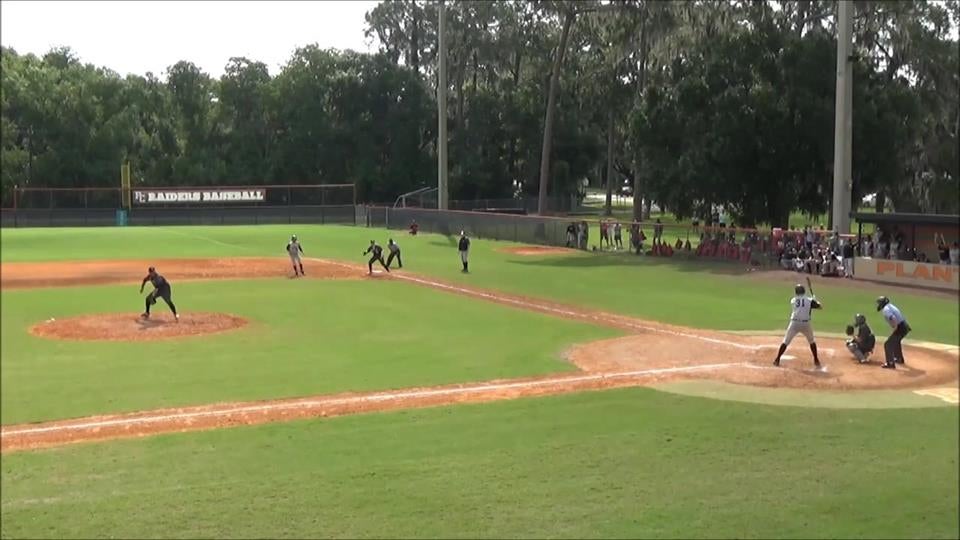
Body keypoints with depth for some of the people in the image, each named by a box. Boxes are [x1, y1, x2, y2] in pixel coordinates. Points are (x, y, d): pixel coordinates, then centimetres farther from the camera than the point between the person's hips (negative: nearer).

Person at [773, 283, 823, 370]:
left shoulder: (793, 300, 5)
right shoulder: (810, 300, 0)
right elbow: (820, 307, 7)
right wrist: (815, 300, 26)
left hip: (794, 323, 0)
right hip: (806, 324, 0)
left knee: (785, 342, 8)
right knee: (812, 341, 22)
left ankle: (777, 359, 4)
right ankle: (816, 361, 22)